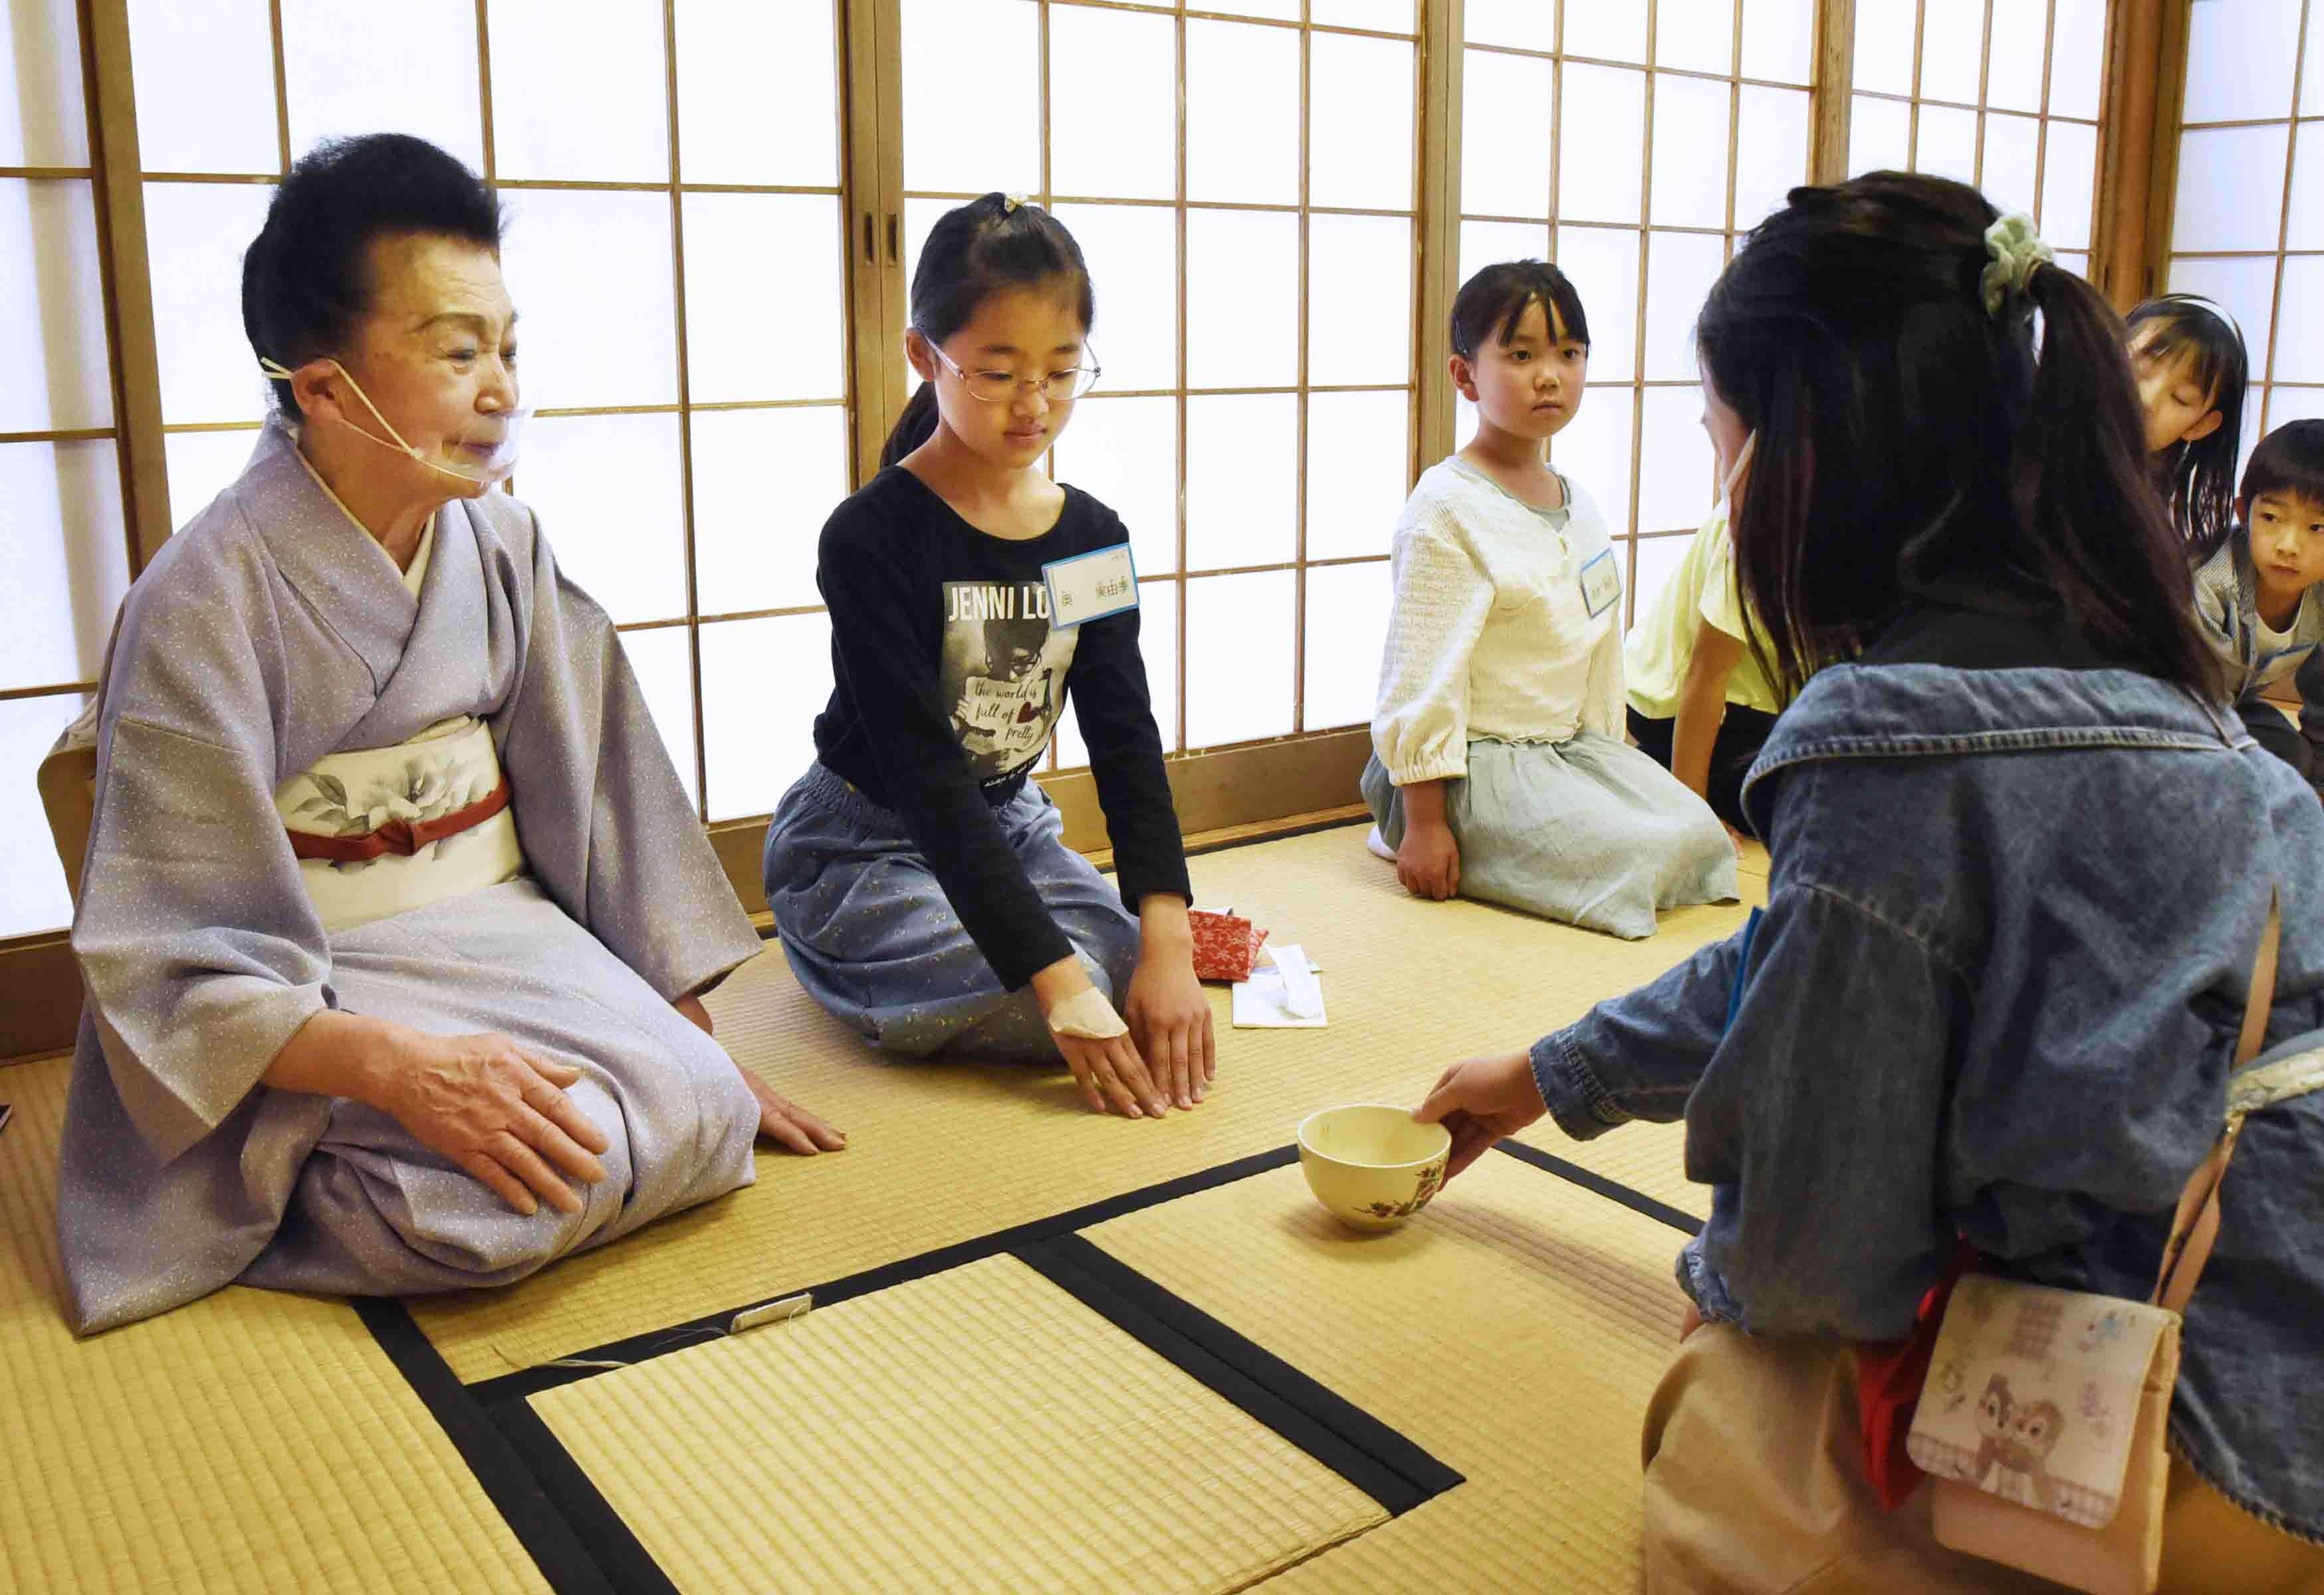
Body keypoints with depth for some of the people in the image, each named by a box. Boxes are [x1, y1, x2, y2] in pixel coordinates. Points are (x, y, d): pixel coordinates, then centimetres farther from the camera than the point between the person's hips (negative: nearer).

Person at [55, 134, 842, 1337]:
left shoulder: (502, 546, 0)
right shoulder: (203, 604, -16)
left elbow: (611, 803, 3)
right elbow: (174, 968, -17)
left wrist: (700, 1050, 1)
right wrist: (395, 1063, -33)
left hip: (499, 926, 4)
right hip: (314, 991, -4)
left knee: (699, 1116, -19)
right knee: (518, 1182, -28)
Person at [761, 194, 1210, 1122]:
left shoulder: (1092, 538, -2)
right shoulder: (872, 538, -21)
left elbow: (1127, 740, -7)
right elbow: (923, 773, -27)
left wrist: (1166, 941, -22)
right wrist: (1059, 981, -34)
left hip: (1008, 825, 6)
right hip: (867, 847, -6)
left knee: (1153, 1000, -15)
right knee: (1071, 1008, -26)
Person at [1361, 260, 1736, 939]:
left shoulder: (1577, 503, 11)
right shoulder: (1447, 508, -15)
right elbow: (1422, 675, -18)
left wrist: (1606, 752, 18)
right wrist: (1424, 822, -19)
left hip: (1572, 744, 9)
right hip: (1477, 758, -9)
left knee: (1700, 839, -6)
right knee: (1640, 859, -21)